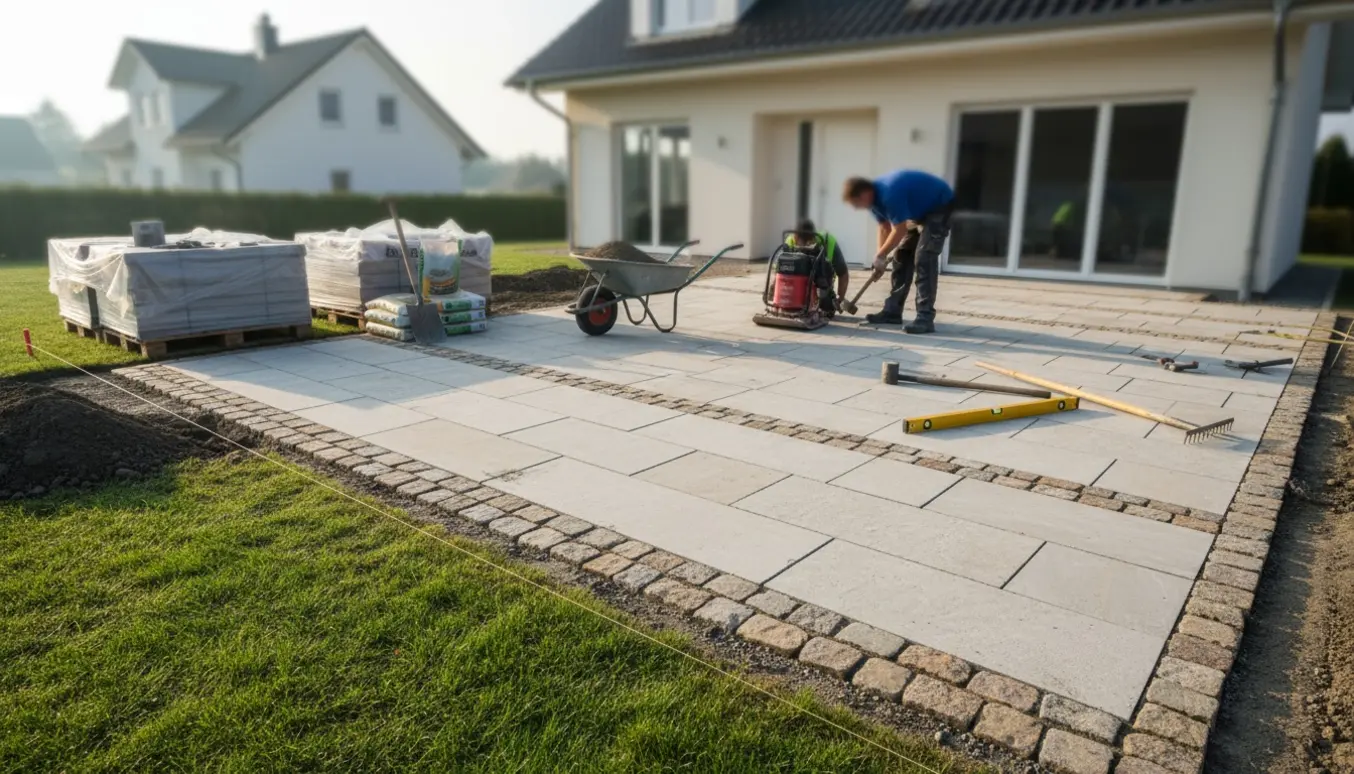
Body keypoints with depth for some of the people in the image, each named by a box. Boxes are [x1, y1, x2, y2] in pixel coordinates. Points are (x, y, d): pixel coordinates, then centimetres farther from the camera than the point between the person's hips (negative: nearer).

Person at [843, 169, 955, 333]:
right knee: (902, 257, 7)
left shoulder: (890, 194, -35)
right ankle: (893, 311, 14)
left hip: (939, 207, -10)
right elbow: (885, 228, 3)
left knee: (923, 259, -20)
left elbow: (899, 231, -28)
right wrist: (881, 259, 0)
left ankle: (925, 318, -21)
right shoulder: (876, 197, -6)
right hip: (921, 211, 10)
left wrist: (880, 255, -15)